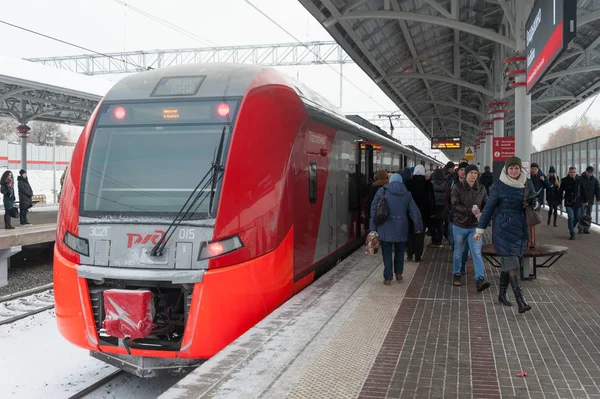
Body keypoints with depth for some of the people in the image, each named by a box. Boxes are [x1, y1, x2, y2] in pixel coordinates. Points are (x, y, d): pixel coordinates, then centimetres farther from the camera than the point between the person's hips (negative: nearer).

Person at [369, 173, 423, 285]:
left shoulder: (382, 191, 0)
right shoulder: (407, 194, 6)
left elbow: (374, 209, -3)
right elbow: (414, 212, 7)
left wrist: (373, 227, 1)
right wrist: (418, 226, 15)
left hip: (385, 228, -2)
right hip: (401, 228, 2)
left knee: (387, 252, 3)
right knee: (399, 251, 21)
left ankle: (388, 278, 4)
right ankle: (398, 273, 27)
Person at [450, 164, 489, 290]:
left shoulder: (481, 189, 1)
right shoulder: (457, 187, -9)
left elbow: (486, 205, 8)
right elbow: (454, 205, -17)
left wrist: (482, 215, -14)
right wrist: (470, 211, -28)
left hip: (475, 227, 1)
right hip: (460, 226, -1)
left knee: (477, 253, -9)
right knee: (458, 252, 14)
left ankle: (480, 280, -13)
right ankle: (457, 274, 34)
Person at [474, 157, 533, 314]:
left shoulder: (527, 183, 6)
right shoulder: (499, 186, -6)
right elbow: (489, 207, -2)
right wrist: (480, 229, -2)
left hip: (521, 228, 5)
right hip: (504, 228, -5)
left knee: (507, 263, 13)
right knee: (512, 263, -12)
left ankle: (502, 294, 27)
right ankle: (520, 300, -16)